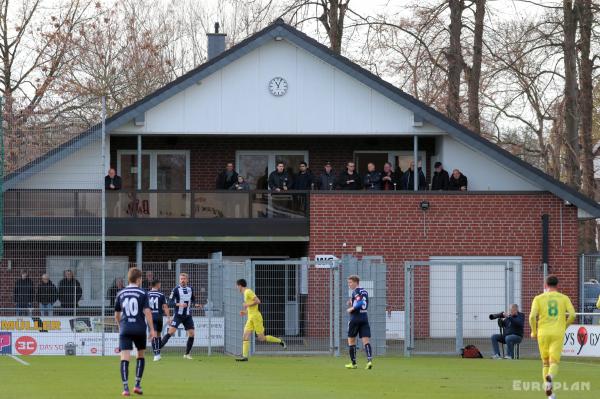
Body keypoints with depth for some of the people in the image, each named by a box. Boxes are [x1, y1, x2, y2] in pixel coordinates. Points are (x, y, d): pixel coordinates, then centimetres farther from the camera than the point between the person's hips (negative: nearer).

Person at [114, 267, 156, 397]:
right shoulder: (142, 293, 0)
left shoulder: (120, 294, 9)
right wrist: (152, 329, -7)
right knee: (141, 355, 19)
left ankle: (125, 388, -17)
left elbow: (117, 314, 17)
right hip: (139, 329, -1)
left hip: (125, 329, 1)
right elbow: (147, 311, -9)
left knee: (124, 358, -5)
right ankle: (138, 385, 15)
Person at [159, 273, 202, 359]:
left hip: (188, 316, 4)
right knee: (171, 332, -17)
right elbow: (170, 303, -11)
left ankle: (187, 354, 14)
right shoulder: (176, 289, -7)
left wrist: (196, 305, 0)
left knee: (191, 334, -1)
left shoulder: (190, 289, 7)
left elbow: (193, 300, 21)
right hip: (178, 315, -4)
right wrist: (179, 304, -26)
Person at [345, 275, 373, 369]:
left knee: (351, 340, 8)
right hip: (364, 318, 6)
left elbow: (360, 302, -23)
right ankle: (369, 360, -21)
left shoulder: (355, 292, -8)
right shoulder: (365, 291, 15)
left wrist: (351, 308, -10)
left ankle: (353, 363, 12)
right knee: (366, 340, -2)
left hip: (355, 318, -6)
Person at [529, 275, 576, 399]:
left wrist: (533, 332, 6)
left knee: (545, 362, 16)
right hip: (558, 333, -1)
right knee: (554, 363, -3)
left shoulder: (539, 298, 4)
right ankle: (550, 378, -38)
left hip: (543, 333, 1)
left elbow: (532, 316, -9)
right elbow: (572, 314, -4)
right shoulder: (564, 298, 7)